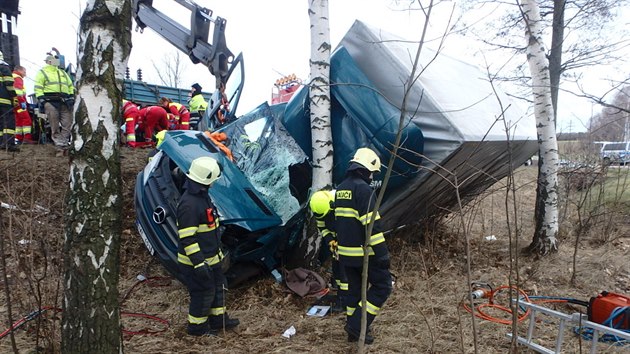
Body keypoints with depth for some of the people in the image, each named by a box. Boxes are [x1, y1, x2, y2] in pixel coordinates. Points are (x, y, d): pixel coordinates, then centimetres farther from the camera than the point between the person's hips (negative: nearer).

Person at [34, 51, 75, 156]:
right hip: (50, 101, -4)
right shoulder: (42, 72, 11)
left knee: (67, 125, -4)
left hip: (65, 102, 5)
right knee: (55, 127, -8)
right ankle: (60, 147, -8)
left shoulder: (63, 73, 27)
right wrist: (41, 99, -10)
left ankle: (64, 145, -2)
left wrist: (71, 96, 9)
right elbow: (38, 88, 1)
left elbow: (71, 86, 24)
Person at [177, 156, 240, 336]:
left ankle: (218, 319, 39)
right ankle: (197, 326, 26)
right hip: (195, 261, -10)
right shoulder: (189, 203, -27)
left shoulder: (202, 195, 5)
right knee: (203, 293, 6)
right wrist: (198, 263, -25)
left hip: (210, 257, 10)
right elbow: (187, 238, -27)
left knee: (217, 286, 21)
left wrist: (218, 250, 23)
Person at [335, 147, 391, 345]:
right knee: (382, 286, 4)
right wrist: (382, 253, -18)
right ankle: (357, 326, 1)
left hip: (345, 252, 9)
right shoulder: (363, 189, -17)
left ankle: (354, 331, 26)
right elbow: (371, 225, -21)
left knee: (355, 289, 18)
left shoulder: (340, 189, 12)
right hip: (364, 252, -9)